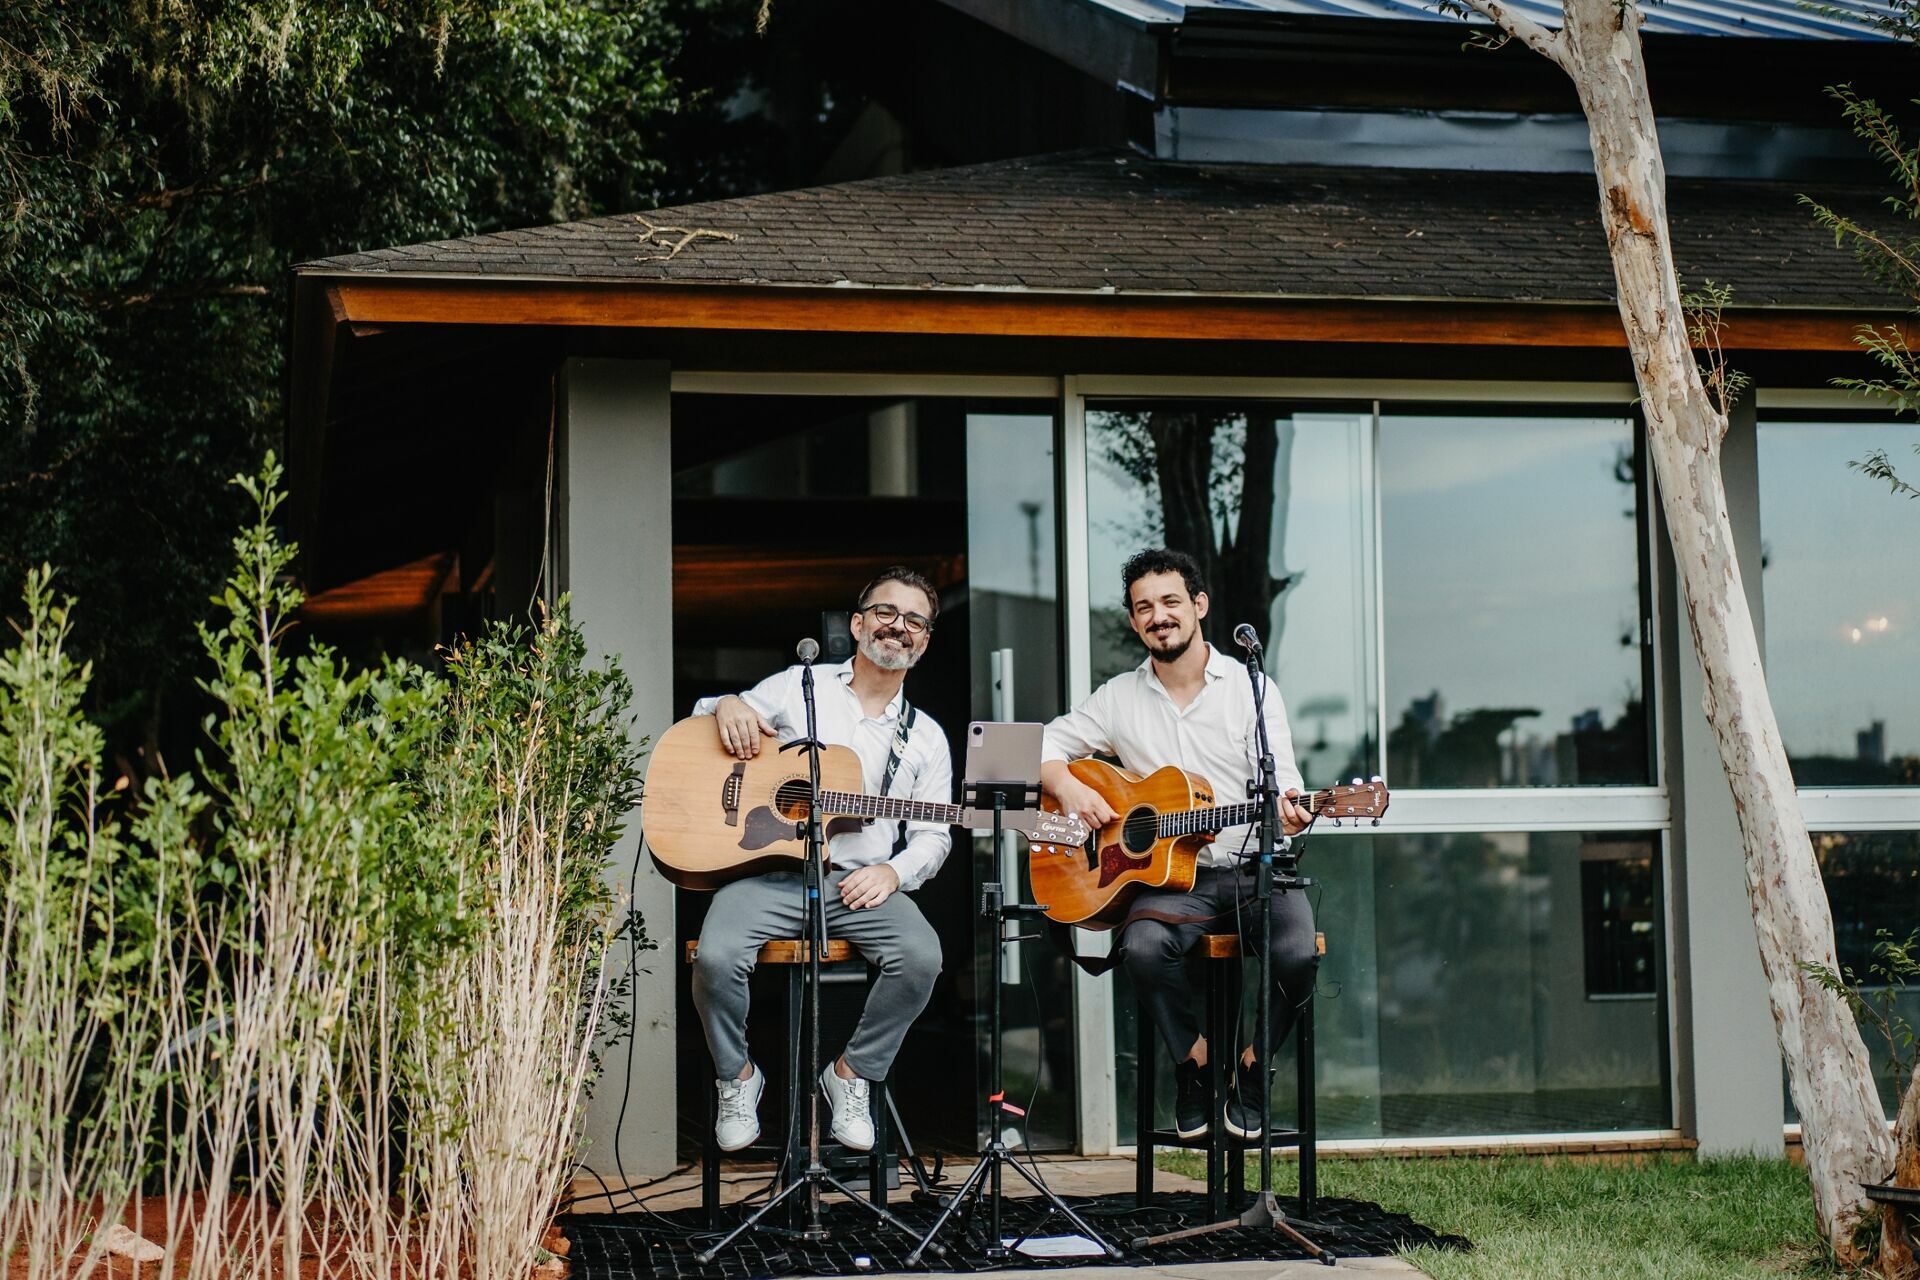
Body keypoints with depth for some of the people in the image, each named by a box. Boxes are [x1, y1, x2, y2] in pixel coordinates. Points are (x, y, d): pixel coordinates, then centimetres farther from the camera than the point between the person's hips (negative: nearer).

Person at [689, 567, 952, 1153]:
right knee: (715, 956, -30)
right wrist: (727, 707, -7)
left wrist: (893, 872, -8)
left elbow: (932, 835, 13)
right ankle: (738, 1077, 0)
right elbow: (704, 713, 17)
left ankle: (852, 1074, -3)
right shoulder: (799, 688, 11)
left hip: (862, 885, 2)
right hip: (768, 875, -2)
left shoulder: (926, 739, 16)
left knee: (921, 956, -28)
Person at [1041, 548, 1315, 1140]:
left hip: (1256, 868, -1)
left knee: (1298, 951, -31)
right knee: (1144, 946, -33)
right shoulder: (1119, 698, 13)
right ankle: (1197, 1062, -8)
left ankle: (1249, 1067, -4)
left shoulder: (1252, 688, 7)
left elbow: (1280, 780, 0)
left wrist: (1287, 811, -24)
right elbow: (1042, 746, 17)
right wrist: (1068, 788, -5)